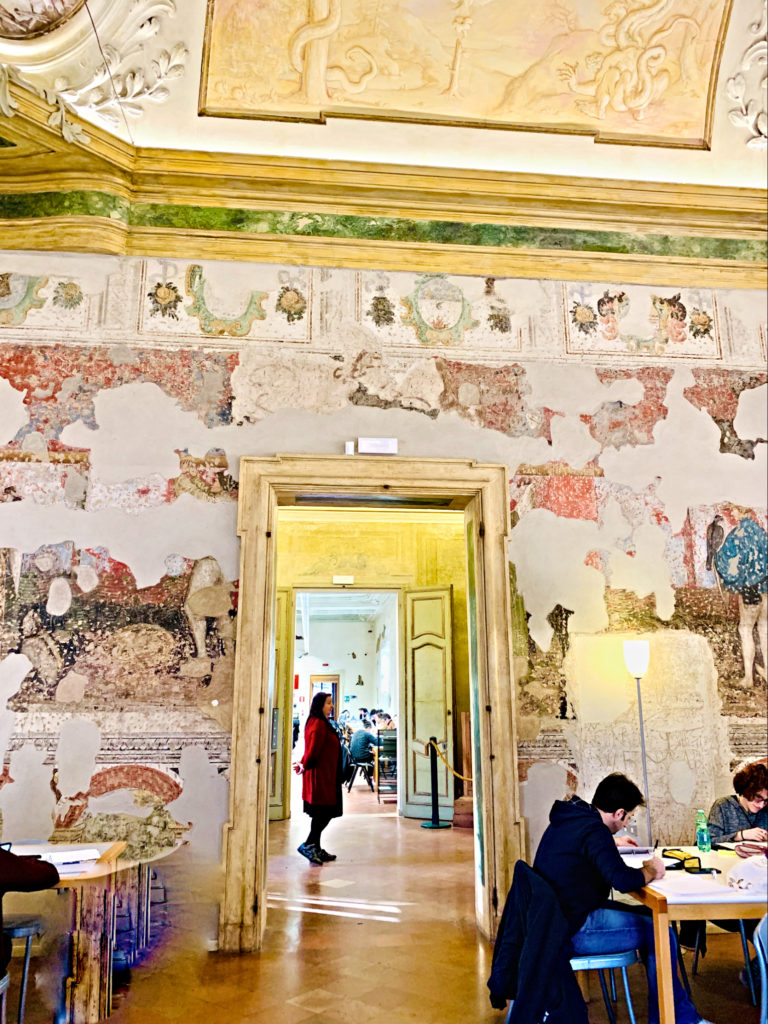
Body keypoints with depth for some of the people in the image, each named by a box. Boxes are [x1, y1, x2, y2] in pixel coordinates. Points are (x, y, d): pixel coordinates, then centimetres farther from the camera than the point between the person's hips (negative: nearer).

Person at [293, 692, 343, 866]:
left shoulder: (317, 722, 16)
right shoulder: (319, 724, -18)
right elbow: (314, 749, -21)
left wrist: (303, 764, 7)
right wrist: (305, 766, -7)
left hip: (324, 776, 10)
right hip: (320, 775, -10)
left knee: (321, 815, 14)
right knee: (325, 813, -6)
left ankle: (316, 849, 20)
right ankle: (308, 845, -1)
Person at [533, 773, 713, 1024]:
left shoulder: (566, 820, 9)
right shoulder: (593, 830, -21)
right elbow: (623, 880, -29)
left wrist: (612, 843, 30)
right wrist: (650, 871, -10)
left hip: (556, 916, 10)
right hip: (572, 932, -10)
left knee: (648, 916, 16)